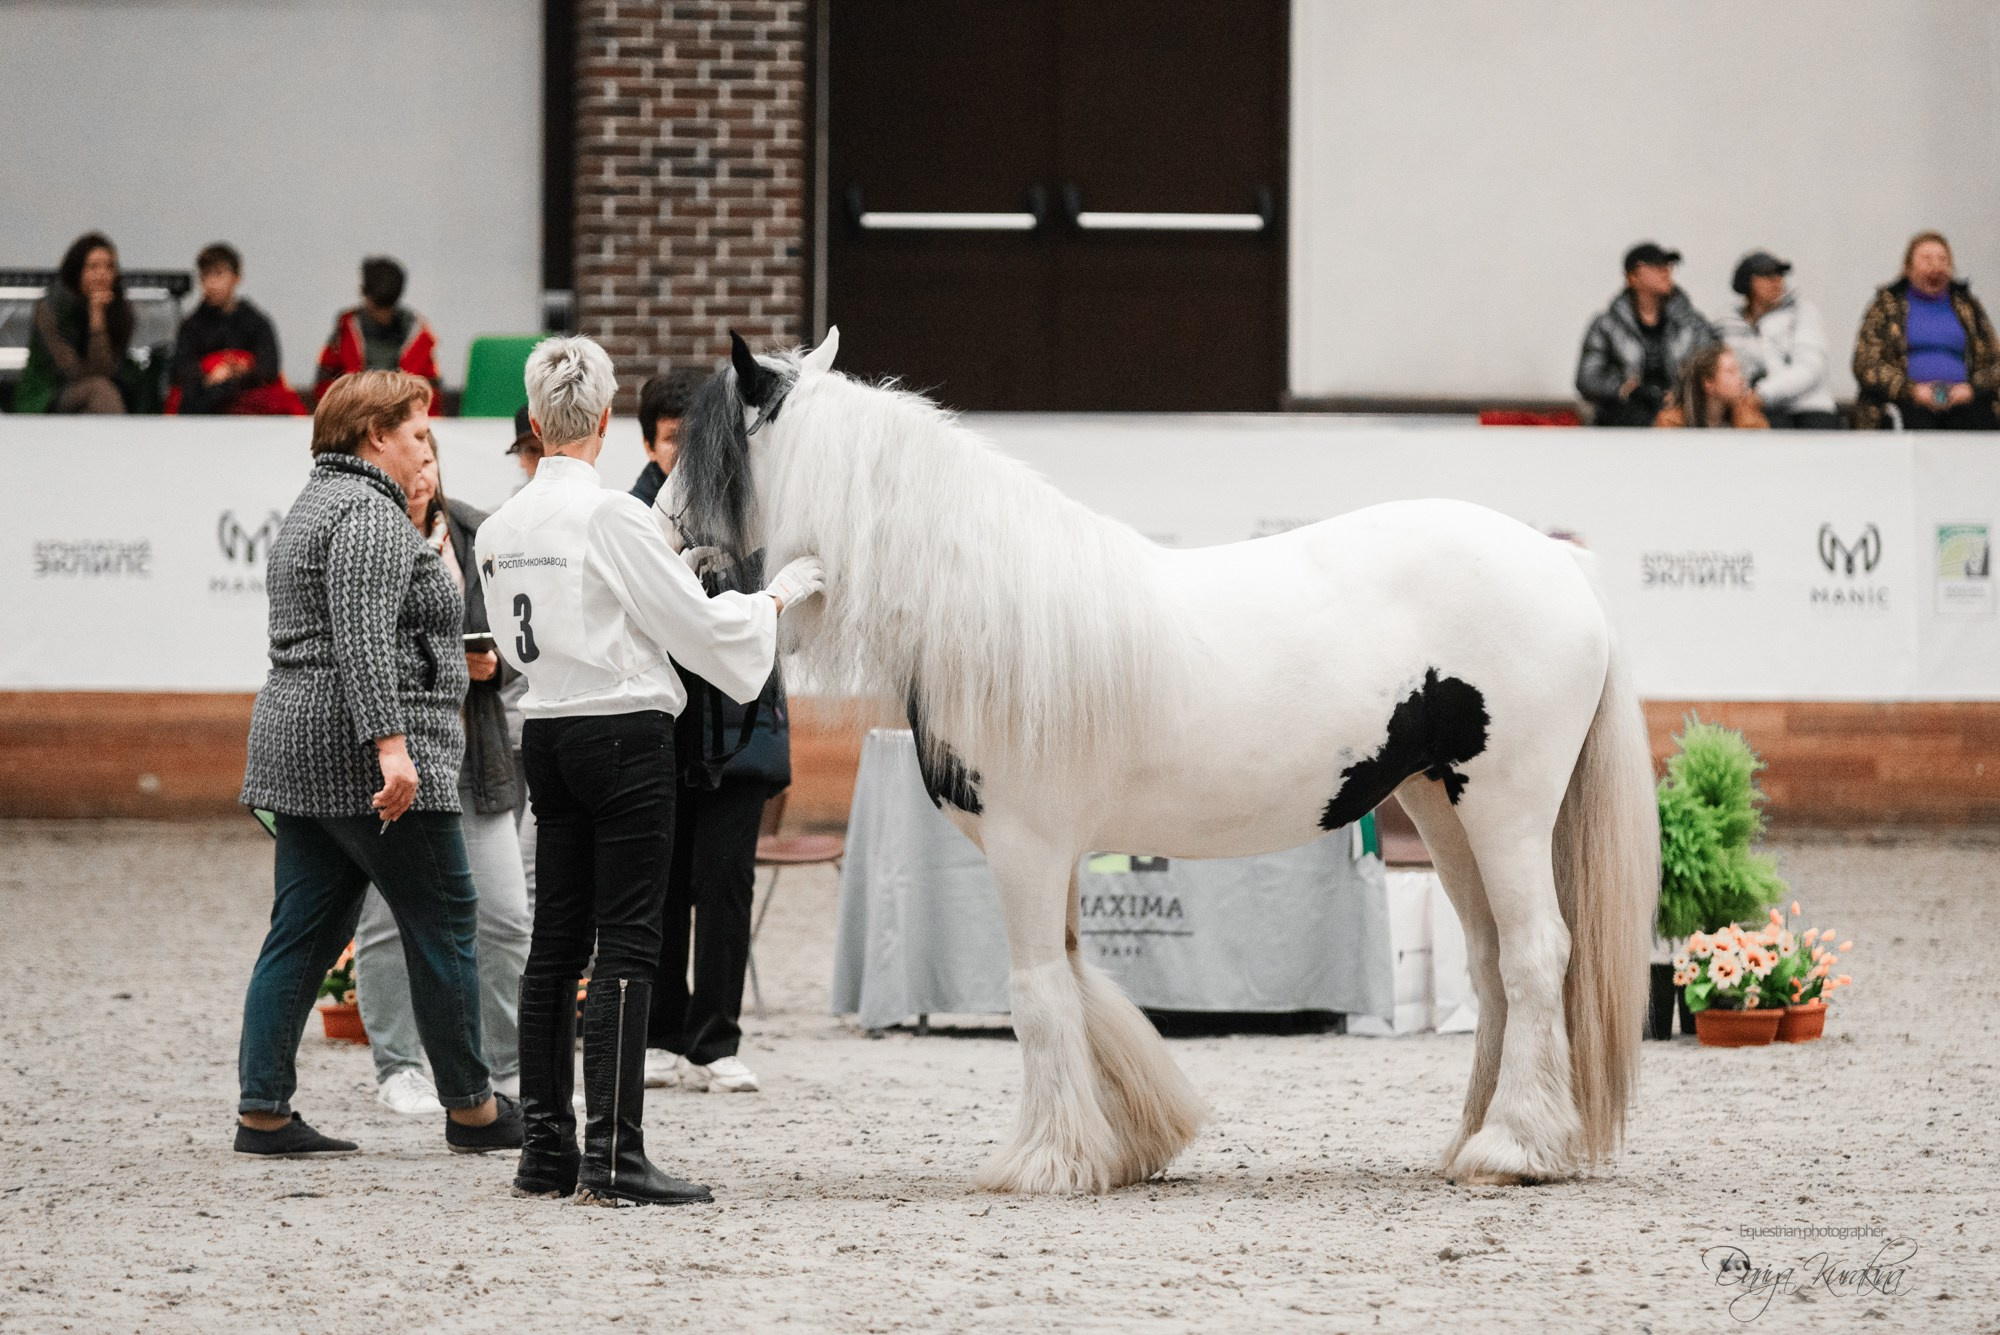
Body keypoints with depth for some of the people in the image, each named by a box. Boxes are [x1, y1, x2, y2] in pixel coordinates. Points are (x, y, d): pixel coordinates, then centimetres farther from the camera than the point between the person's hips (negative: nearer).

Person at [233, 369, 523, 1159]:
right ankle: (470, 1109, 7)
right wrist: (390, 744, -29)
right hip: (364, 760, -10)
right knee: (443, 924, 0)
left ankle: (262, 1111, 2)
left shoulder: (313, 507, 20)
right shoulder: (369, 514, -13)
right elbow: (363, 640, -24)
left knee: (306, 932, 7)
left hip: (297, 746, 10)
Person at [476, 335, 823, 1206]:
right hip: (625, 734, -7)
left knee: (556, 944, 11)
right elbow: (696, 624, -12)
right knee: (625, 947, -6)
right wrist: (778, 596, 5)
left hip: (546, 734, 7)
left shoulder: (500, 529, 7)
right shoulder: (612, 516, -15)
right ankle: (613, 1157, -9)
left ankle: (546, 1150, 13)